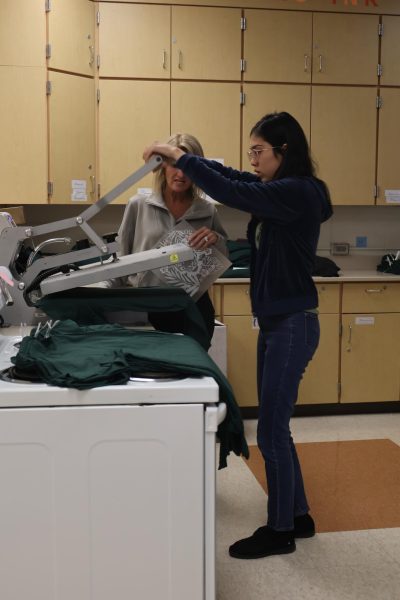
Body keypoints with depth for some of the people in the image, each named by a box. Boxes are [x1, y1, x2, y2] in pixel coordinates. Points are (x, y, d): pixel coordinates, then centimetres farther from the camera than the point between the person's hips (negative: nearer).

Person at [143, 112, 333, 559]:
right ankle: (298, 516, 30)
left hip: (293, 325, -9)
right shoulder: (278, 190, 10)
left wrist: (177, 155, -14)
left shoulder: (299, 192, -17)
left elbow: (231, 193, -24)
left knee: (270, 432, 0)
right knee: (275, 428, 16)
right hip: (274, 322, 9)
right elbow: (233, 178, 14)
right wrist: (179, 155, 2)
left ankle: (280, 531, 16)